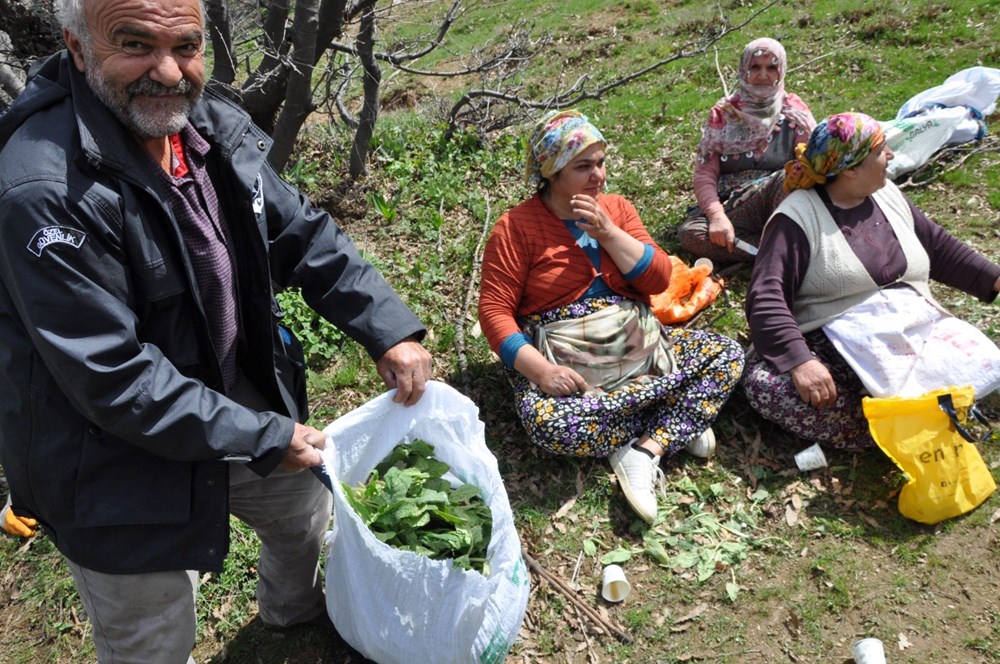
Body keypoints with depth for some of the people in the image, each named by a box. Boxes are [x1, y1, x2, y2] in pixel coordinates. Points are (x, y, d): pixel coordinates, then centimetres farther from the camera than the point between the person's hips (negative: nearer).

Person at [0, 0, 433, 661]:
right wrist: (264, 439, -22)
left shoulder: (216, 125, -7)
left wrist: (390, 329, -10)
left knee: (306, 504, 30)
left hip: (237, 390, 8)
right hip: (120, 456, -7)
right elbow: (114, 379, -28)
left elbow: (302, 233, 1)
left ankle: (294, 607, 64)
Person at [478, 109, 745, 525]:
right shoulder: (516, 227, -4)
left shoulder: (617, 209, 9)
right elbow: (495, 309, -11)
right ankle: (678, 425, -14)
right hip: (564, 365, -4)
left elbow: (660, 279, 1)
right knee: (547, 424, -35)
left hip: (637, 347, 5)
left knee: (727, 354, -10)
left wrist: (607, 233, -12)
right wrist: (539, 369, -24)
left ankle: (646, 452, -20)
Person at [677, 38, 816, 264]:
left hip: (778, 200, -1)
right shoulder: (723, 114, 7)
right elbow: (704, 174, -1)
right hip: (729, 206, 1)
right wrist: (717, 215, -19)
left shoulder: (794, 112, 6)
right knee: (689, 232, -30)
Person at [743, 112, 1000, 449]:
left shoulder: (888, 194, 14)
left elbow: (940, 247, 28)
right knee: (766, 382, -34)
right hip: (833, 352, -5)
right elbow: (766, 298, -20)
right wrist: (801, 362, -33)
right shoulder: (798, 216, -9)